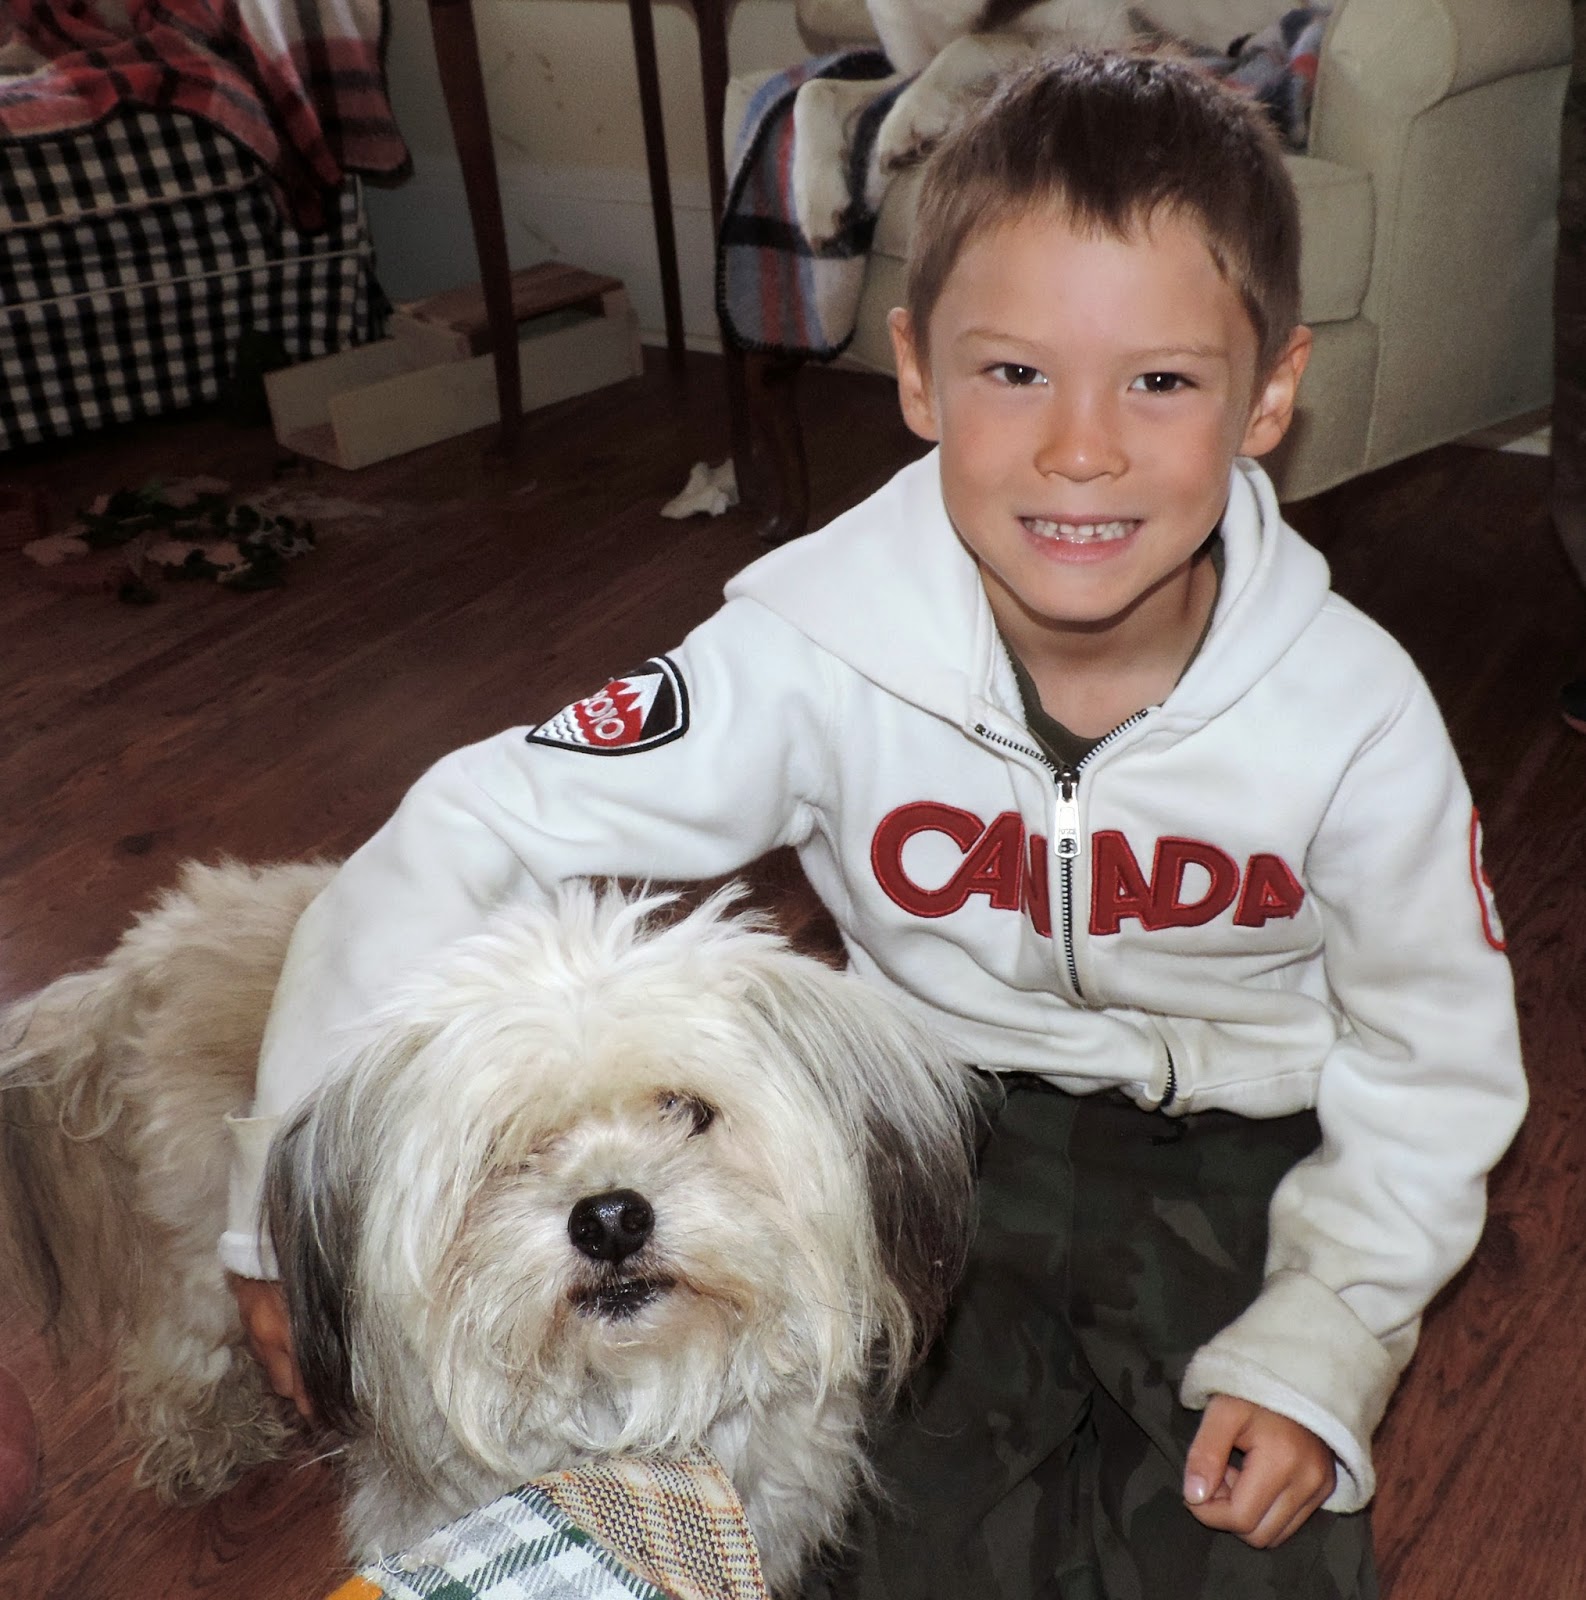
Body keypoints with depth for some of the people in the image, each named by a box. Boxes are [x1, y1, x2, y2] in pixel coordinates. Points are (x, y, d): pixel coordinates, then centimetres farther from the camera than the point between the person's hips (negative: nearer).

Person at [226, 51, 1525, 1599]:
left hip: (1240, 1145, 1)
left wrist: (1320, 1348, -11)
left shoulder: (1357, 717, -20)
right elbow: (473, 837, -22)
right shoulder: (818, 654, -26)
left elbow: (1434, 1056, -5)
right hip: (942, 1108, 0)